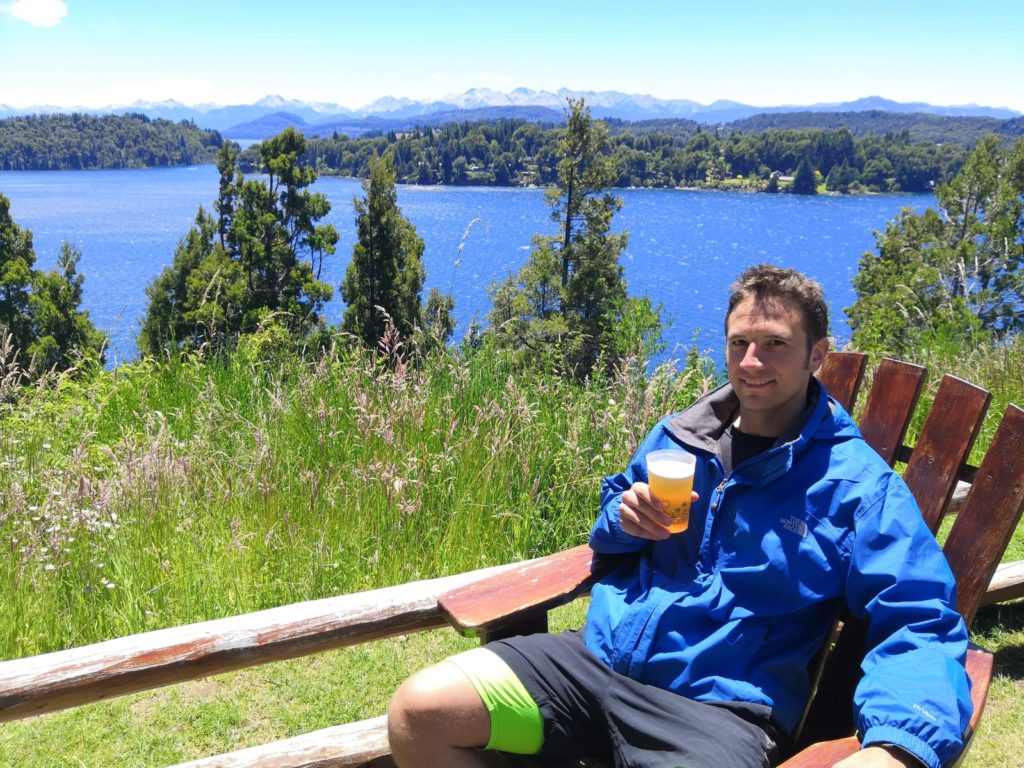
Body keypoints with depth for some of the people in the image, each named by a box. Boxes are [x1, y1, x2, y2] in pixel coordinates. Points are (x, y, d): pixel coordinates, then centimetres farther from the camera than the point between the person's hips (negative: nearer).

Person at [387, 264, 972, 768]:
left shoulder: (859, 485, -2)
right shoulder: (676, 436, 13)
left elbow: (920, 628, -8)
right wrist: (624, 520, 1)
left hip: (720, 706, -4)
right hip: (599, 653, 5)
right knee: (418, 712, -13)